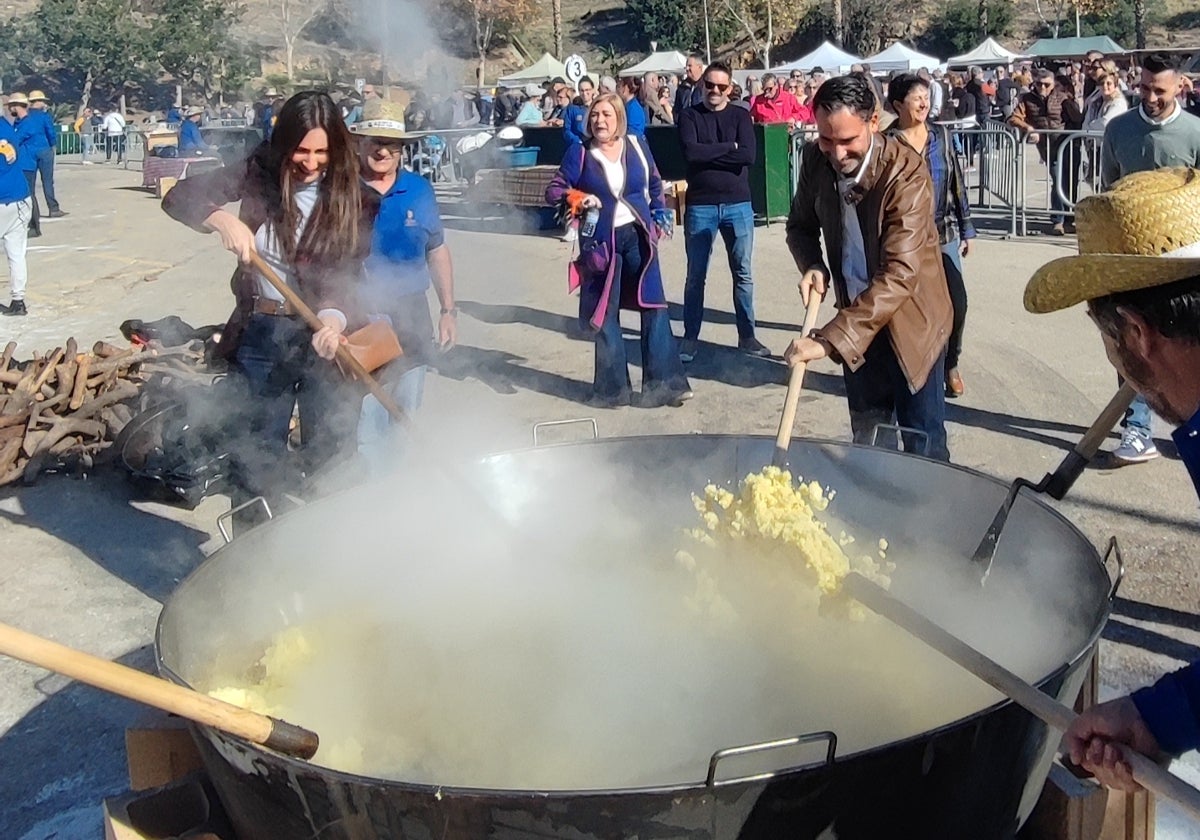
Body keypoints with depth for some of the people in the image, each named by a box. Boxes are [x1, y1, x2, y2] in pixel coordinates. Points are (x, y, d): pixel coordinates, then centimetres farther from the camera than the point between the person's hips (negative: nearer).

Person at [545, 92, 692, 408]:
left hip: (638, 236, 1)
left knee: (653, 306, -4)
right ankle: (612, 388, 15)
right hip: (601, 242, -1)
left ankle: (664, 383, 0)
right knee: (604, 314, 4)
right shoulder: (579, 154, -2)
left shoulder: (637, 146, 5)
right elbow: (553, 191, -3)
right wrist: (577, 198, -21)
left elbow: (655, 185, 18)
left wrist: (661, 217, 8)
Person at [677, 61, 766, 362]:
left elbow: (749, 155, -12)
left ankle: (747, 336, 18)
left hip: (738, 204, 1)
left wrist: (708, 154, -13)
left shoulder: (740, 116, 4)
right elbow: (691, 152, -16)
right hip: (700, 205, -1)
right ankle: (690, 337, 15)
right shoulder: (689, 116, 1)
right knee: (696, 276, 6)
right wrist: (729, 147, -10)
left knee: (743, 274, 8)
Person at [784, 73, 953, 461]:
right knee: (866, 439, 17)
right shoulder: (815, 158, -10)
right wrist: (812, 266, -15)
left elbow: (899, 274, -34)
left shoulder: (907, 172, -27)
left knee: (922, 444, 2)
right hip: (857, 317, 5)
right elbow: (800, 225, 8)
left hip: (909, 319, -5)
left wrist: (828, 339, -40)